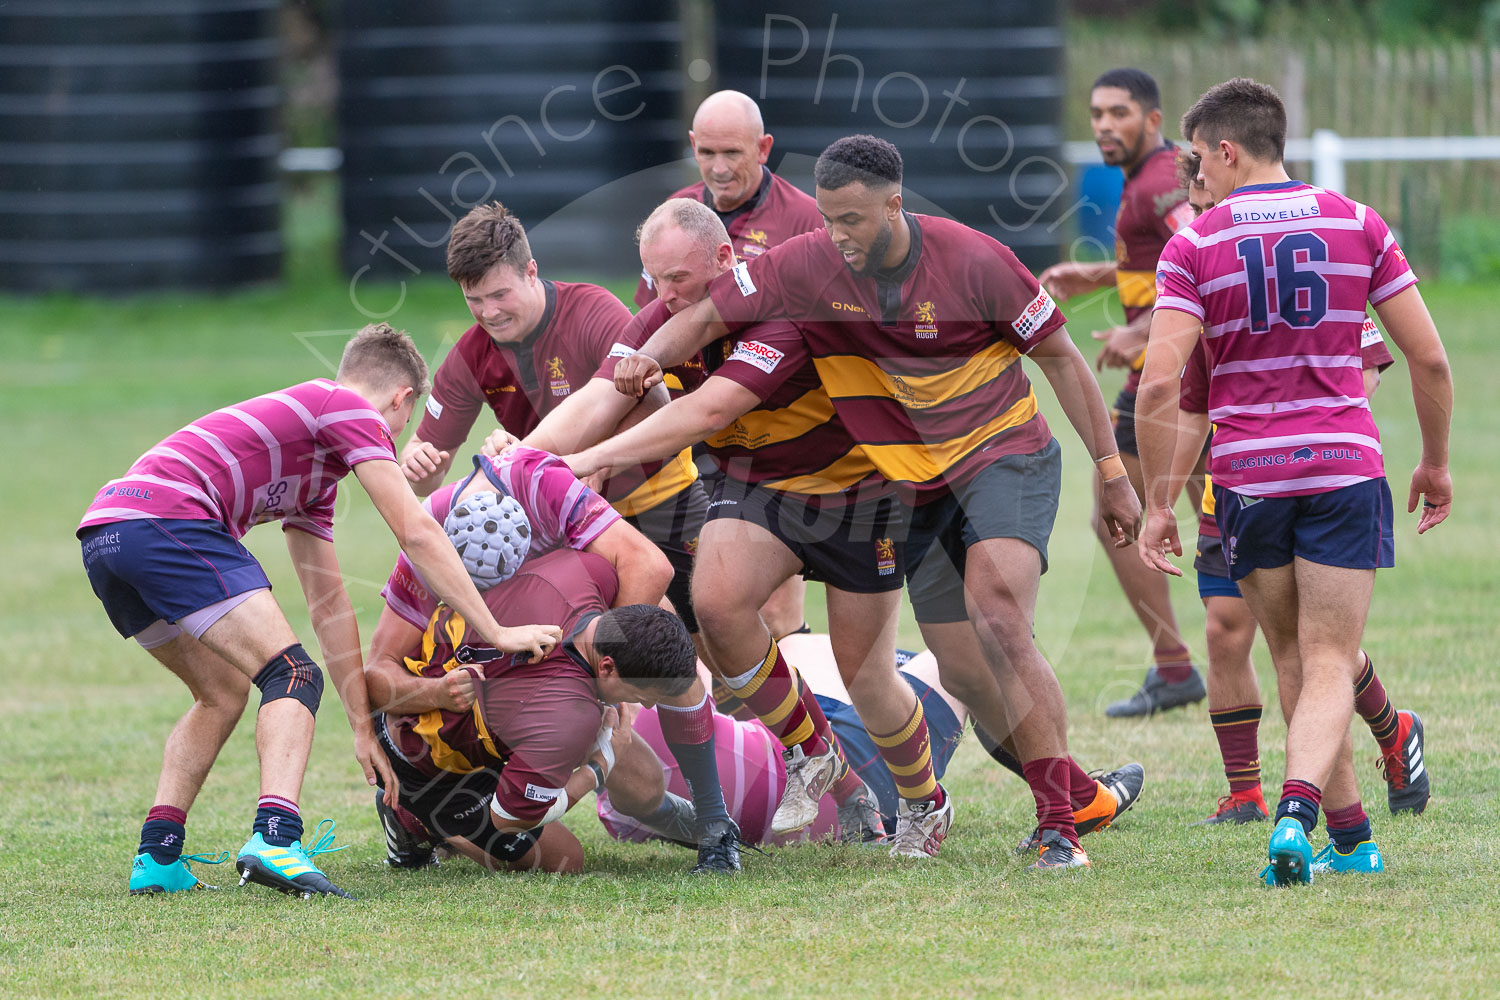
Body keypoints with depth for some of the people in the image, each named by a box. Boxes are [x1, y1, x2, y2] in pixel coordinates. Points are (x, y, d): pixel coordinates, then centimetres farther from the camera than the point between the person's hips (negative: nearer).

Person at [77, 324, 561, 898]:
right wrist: (496, 634, 1)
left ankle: (157, 859, 14)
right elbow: (416, 535, -1)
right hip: (166, 517, -9)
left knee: (223, 693, 23)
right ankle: (274, 837, -29)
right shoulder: (352, 410, 6)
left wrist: (362, 726, 33)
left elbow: (328, 604, 34)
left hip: (103, 537, 9)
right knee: (291, 674, -8)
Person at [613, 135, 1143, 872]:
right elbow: (707, 315, -3)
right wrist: (651, 356, -26)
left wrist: (1111, 473, -4)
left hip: (1006, 456, -5)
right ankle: (1078, 792, 21)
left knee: (998, 622, -26)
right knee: (962, 671, 1)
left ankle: (1061, 826, -25)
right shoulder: (805, 267, -10)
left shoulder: (971, 260, -17)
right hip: (914, 481, 5)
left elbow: (1058, 355, -7)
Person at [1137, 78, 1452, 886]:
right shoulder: (1358, 226, 2)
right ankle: (1297, 808, -25)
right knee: (1329, 667, -1)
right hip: (1345, 466, 0)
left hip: (1246, 477, 0)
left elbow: (1160, 383, -12)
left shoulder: (1194, 245, -4)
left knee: (1294, 661, 16)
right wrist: (1435, 463, 15)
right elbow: (1428, 357, 2)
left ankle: (1351, 838, 21)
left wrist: (1157, 505, -5)